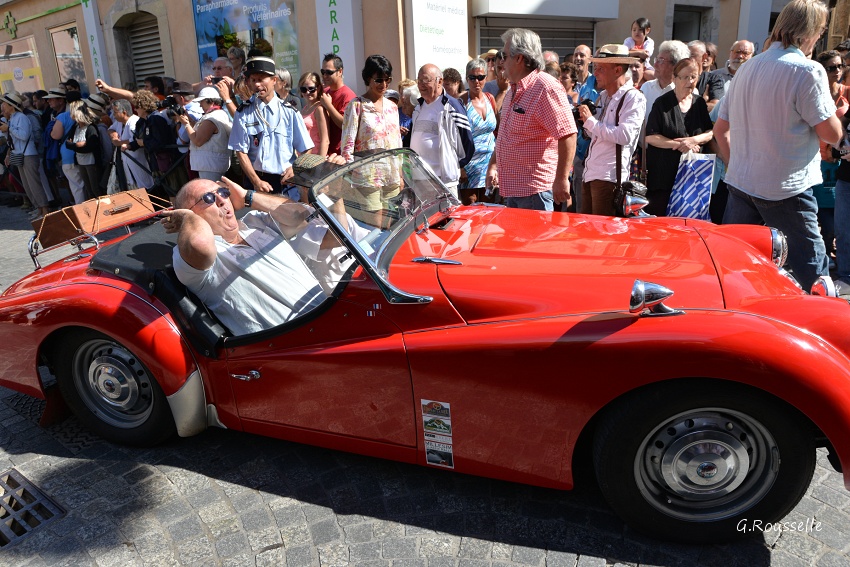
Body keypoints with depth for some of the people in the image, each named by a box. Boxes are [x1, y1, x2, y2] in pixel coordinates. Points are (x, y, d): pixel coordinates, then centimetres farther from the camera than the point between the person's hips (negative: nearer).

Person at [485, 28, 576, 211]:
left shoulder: (546, 88, -15)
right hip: (511, 187, 9)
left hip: (534, 188, -9)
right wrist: (493, 165, 21)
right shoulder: (514, 90, 16)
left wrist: (561, 179, -23)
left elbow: (568, 134, -21)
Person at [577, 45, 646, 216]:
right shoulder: (603, 96, 16)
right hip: (590, 173, 8)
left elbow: (625, 135, -22)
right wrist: (585, 120, 3)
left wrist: (591, 121, -15)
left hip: (609, 176, -8)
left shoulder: (634, 98, -8)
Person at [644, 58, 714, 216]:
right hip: (664, 173, -4)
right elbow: (650, 137, -9)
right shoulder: (662, 103, -2)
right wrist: (679, 145, -14)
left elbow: (710, 133, 11)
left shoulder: (699, 103, 12)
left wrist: (692, 140, -10)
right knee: (659, 215, -3)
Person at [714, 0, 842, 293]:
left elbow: (720, 129, 14)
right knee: (813, 274, 2)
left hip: (740, 183, 7)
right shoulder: (808, 71, -12)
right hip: (785, 190, -7)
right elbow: (832, 134, -10)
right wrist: (835, 113, 9)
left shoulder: (747, 68, 9)